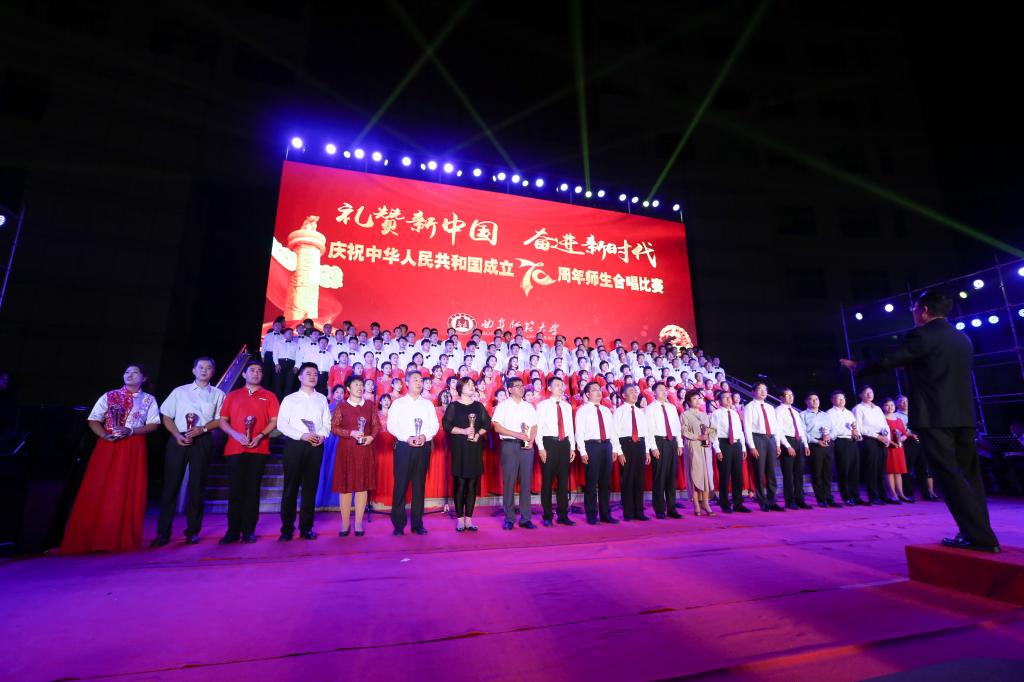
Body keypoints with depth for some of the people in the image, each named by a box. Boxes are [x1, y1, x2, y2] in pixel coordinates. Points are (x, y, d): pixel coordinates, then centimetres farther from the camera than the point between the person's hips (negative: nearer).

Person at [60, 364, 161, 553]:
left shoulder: (149, 400, 9)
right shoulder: (109, 396, 10)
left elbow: (154, 424, 1)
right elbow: (93, 420, 5)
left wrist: (131, 431, -14)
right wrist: (104, 435, -13)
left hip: (134, 450, -1)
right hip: (108, 446, 1)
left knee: (128, 492, -2)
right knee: (98, 491, -2)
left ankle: (122, 539, 5)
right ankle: (87, 539, 7)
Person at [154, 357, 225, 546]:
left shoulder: (218, 394, 10)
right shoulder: (179, 391, 13)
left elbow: (220, 420, 4)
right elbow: (167, 417, 8)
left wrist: (202, 429, -13)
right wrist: (177, 435, -7)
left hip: (203, 441, -1)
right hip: (178, 440, 1)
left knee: (197, 485, 3)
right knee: (171, 484, 0)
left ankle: (192, 531, 11)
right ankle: (163, 532, 9)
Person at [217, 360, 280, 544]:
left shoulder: (269, 396, 9)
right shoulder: (232, 395, 13)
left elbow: (274, 421, 3)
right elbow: (223, 421, 9)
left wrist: (260, 436, -13)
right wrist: (236, 434, -9)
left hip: (258, 449, -1)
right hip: (235, 448, 1)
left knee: (252, 490, 2)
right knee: (235, 490, 3)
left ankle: (249, 531, 8)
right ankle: (233, 531, 12)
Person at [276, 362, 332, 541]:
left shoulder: (322, 399, 12)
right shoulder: (290, 399, 5)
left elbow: (327, 423, 10)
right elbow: (281, 424, -3)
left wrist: (322, 435, -10)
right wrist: (301, 435, -14)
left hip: (316, 446, 2)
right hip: (295, 445, -2)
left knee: (310, 487, 5)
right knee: (291, 487, 1)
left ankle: (306, 527, 14)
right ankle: (287, 528, 11)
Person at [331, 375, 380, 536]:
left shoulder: (370, 404, 8)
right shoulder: (341, 406, 2)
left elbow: (376, 425, 9)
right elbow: (334, 427, -3)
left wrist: (371, 437, -10)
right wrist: (351, 433, -16)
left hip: (365, 449, 2)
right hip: (346, 450, -1)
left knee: (363, 486, 3)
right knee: (345, 486, 2)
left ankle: (358, 523, 12)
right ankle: (345, 524, 13)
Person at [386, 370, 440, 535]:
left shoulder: (428, 404, 12)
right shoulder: (398, 403, 6)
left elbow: (435, 425, 6)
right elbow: (392, 425, -3)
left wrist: (425, 436, -13)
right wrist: (407, 438, -15)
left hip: (423, 447, 2)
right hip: (404, 447, -2)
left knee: (419, 486, 6)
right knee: (401, 485, -1)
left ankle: (417, 523, 15)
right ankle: (398, 524, 10)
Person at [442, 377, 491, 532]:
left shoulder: (479, 405, 12)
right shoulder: (453, 406, 2)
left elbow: (487, 423, 9)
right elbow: (446, 425, -6)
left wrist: (478, 434, -8)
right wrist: (463, 431, -16)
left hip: (476, 448, 3)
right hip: (459, 448, -3)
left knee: (472, 484, 4)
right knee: (460, 484, -1)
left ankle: (468, 519, 12)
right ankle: (460, 519, 9)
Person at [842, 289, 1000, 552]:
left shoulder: (921, 335, -9)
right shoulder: (963, 339, 16)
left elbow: (886, 362, -9)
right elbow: (955, 375, 25)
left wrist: (857, 366, 7)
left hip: (935, 416, -8)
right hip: (963, 416, 8)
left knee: (949, 476, -5)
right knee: (968, 475, 13)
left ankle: (980, 537, -6)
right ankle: (980, 532, 18)